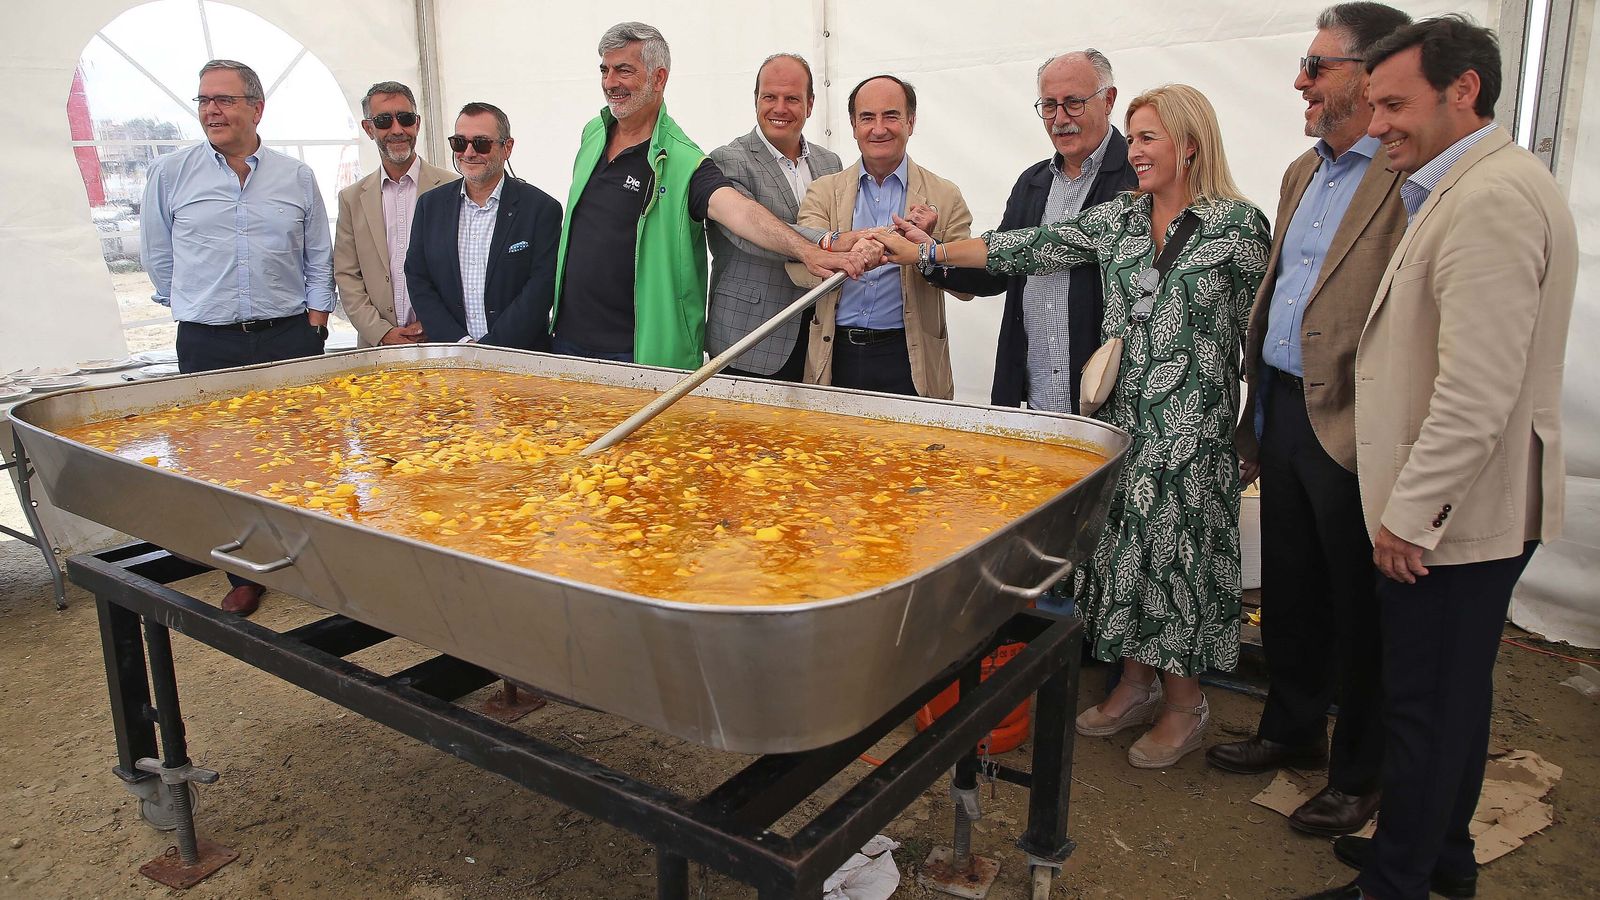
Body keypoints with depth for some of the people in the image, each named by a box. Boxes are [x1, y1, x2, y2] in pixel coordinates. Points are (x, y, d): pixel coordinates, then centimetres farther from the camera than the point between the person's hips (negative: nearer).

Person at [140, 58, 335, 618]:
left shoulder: (297, 178, 6)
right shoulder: (170, 175, 3)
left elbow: (319, 256, 12)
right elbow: (158, 256, 11)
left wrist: (315, 315, 5)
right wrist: (196, 308, 10)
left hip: (290, 338, 0)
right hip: (208, 346, 0)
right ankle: (245, 577, 15)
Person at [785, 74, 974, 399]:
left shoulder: (944, 197, 4)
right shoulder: (823, 191, 7)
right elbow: (798, 269, -8)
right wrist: (838, 244, -30)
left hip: (908, 361, -1)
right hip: (835, 357, 1)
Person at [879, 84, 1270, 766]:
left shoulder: (1237, 224, -6)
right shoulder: (1117, 217, 8)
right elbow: (1034, 247, 2)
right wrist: (932, 253, -3)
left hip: (1192, 427, -5)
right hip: (1121, 417, 5)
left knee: (1179, 550, 2)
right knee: (1125, 546, 11)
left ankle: (1185, 704, 21)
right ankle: (1136, 684, 29)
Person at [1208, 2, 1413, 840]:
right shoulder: (1303, 172, 14)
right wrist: (1257, 406, 16)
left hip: (1347, 427, -8)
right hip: (1282, 410, 8)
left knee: (1357, 606, 8)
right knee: (1289, 588, 20)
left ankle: (1359, 774, 27)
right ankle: (1292, 730, 40)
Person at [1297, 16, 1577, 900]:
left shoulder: (1492, 198, -20)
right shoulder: (1469, 187, 14)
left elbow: (1477, 390, -26)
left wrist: (1409, 514, -19)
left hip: (1453, 517, -10)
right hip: (1460, 511, 10)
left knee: (1424, 707, 3)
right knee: (1454, 692, 21)